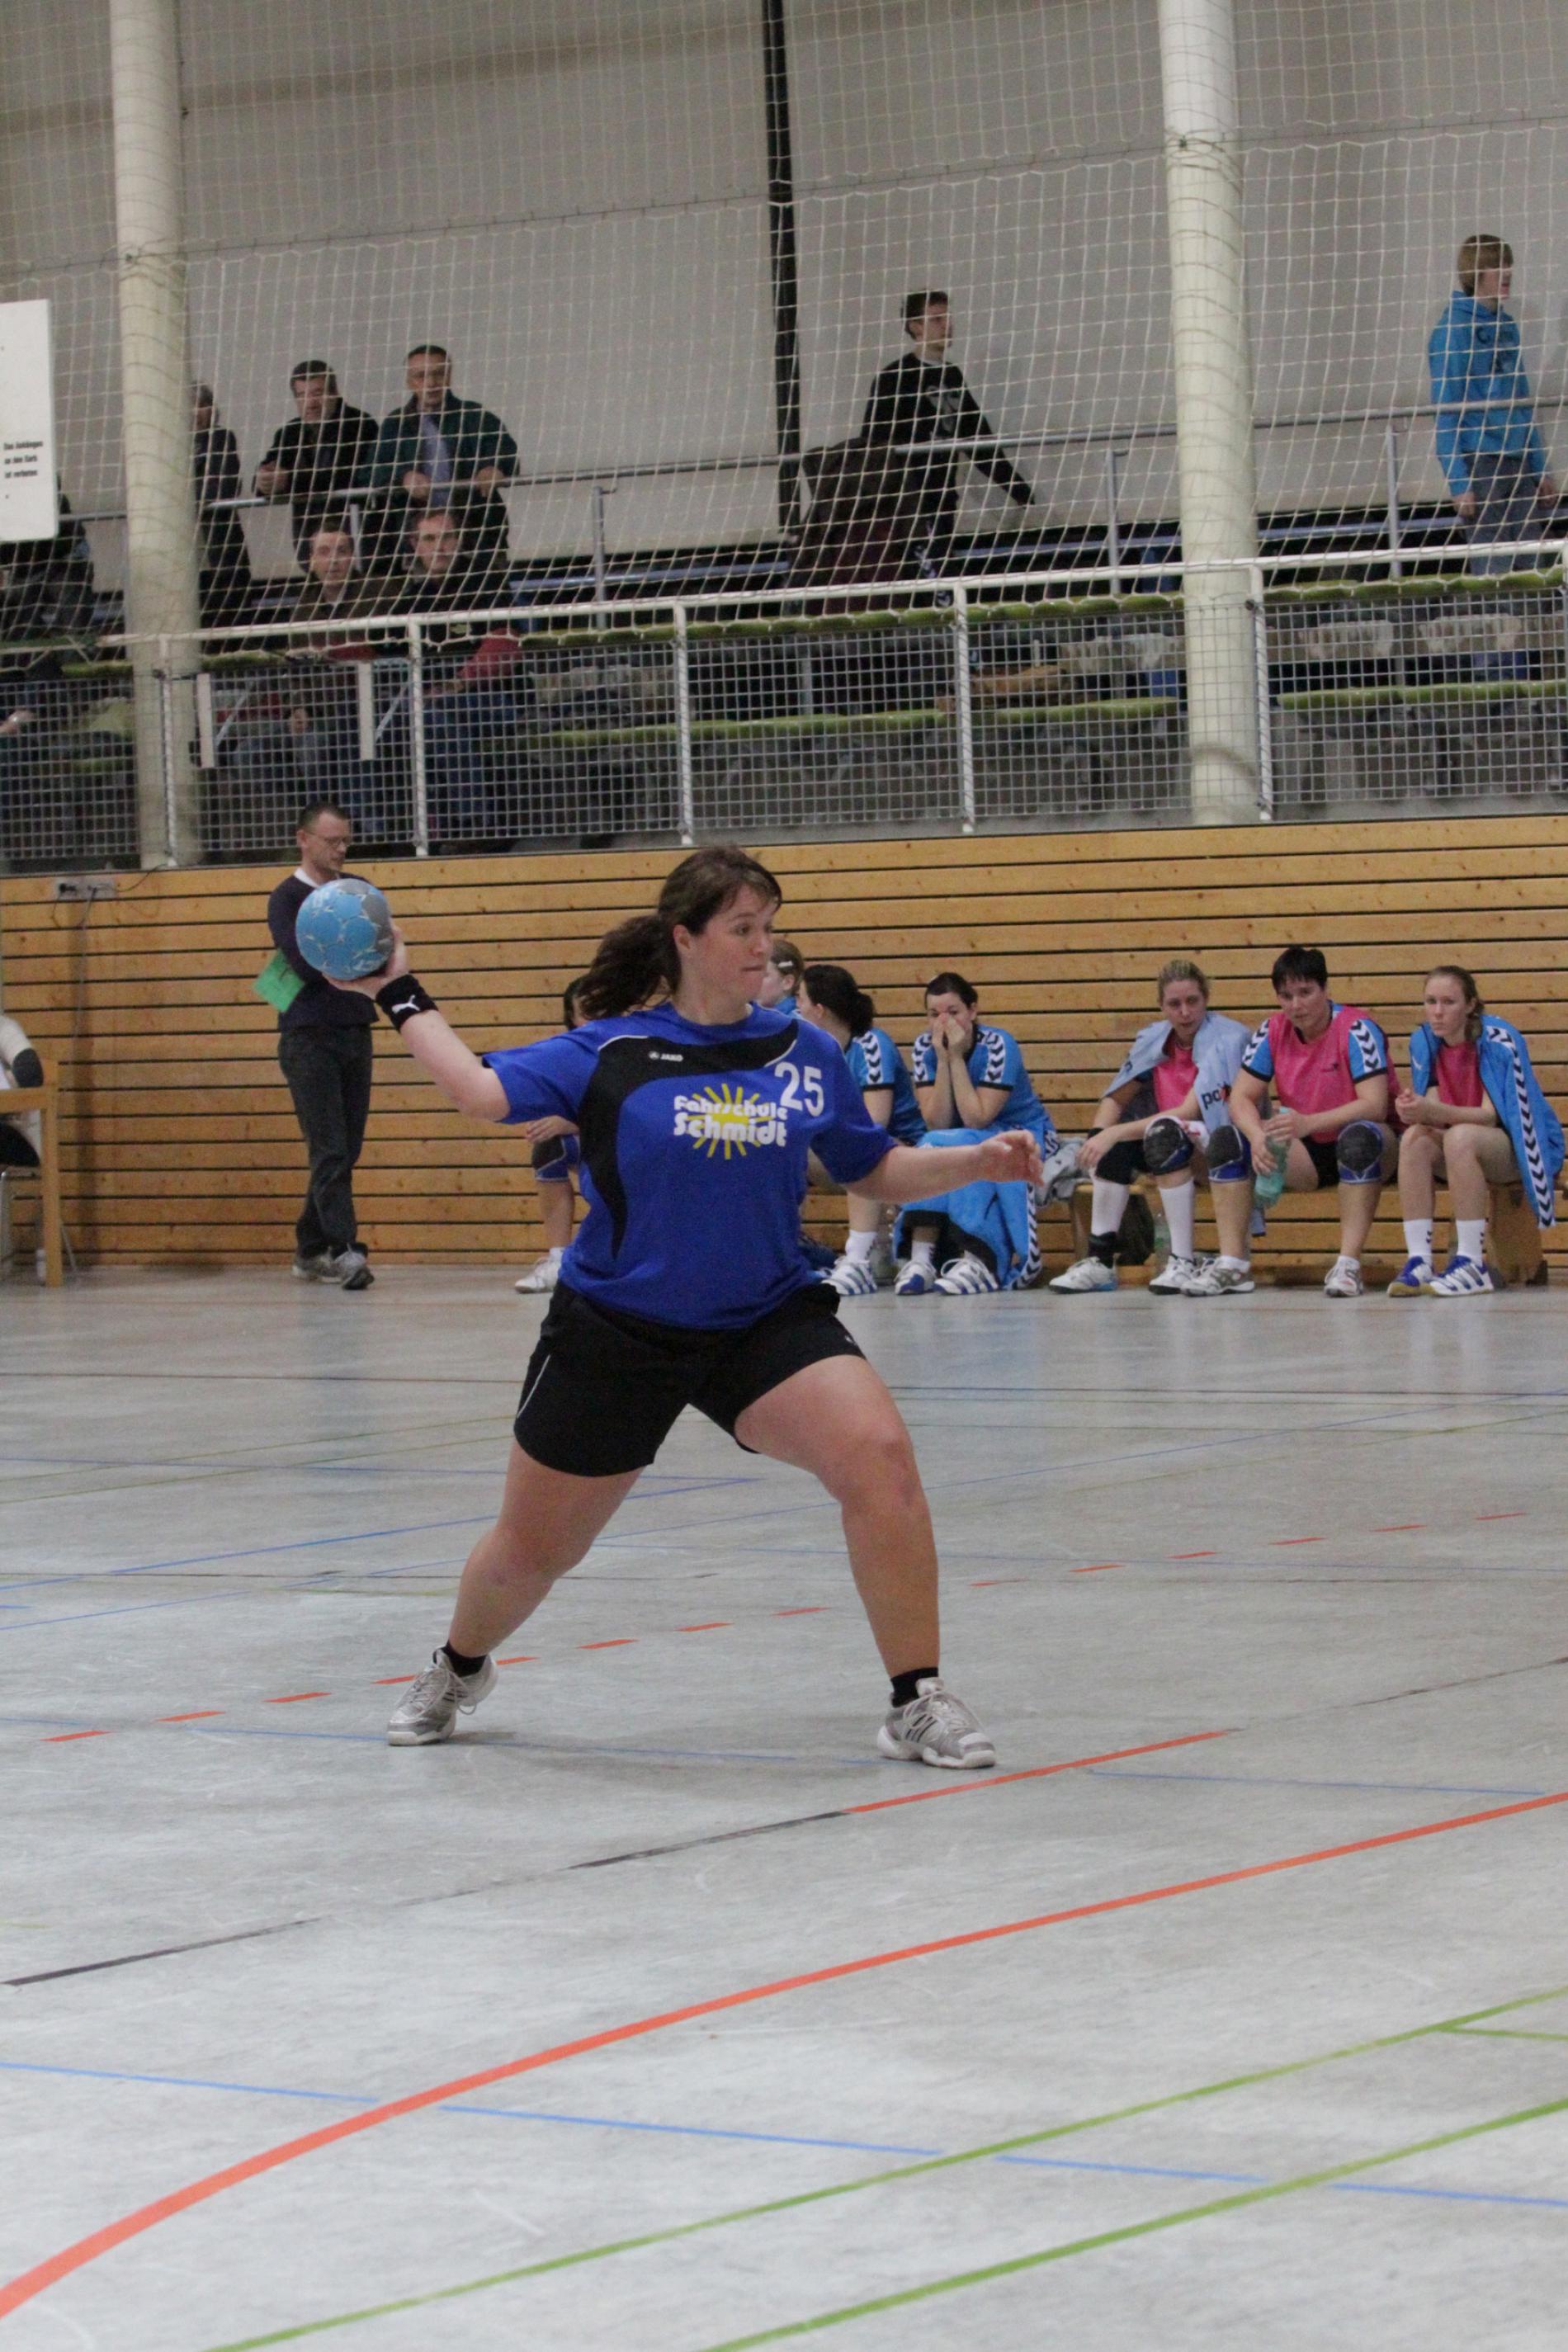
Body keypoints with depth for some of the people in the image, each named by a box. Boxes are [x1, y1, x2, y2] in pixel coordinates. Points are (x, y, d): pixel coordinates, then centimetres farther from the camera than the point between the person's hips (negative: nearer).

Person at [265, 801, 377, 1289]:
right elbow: (305, 963, -16)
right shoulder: (287, 899, -4)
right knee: (329, 1152, -11)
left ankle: (310, 1251, 15)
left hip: (356, 1033, 6)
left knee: (346, 1153, 7)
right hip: (309, 1038, -6)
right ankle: (343, 1251, -16)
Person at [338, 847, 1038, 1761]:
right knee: (530, 1551, 13)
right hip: (615, 1332, -1)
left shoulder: (807, 1052, 0)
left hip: (767, 1321, 1)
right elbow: (483, 1088, -7)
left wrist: (976, 1162, -5)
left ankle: (919, 1703, -16)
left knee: (880, 1454, -27)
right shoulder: (612, 1052, -6)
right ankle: (460, 1669, 48)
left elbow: (877, 1170, 9)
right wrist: (402, 997, -5)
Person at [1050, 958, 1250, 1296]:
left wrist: (1114, 1134, -29)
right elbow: (1115, 1100, 4)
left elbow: (1190, 1113, -24)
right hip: (1177, 1153, 6)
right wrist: (1097, 1139, -19)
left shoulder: (1227, 1039, -16)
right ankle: (1100, 1261, -13)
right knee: (1112, 1144, -17)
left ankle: (1184, 1263, -33)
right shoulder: (1154, 1040, 3)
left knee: (1165, 1132, -34)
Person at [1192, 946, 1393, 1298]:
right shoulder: (1273, 1031, -2)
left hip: (1356, 1151, -5)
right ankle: (1232, 1264, -18)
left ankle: (1348, 1265, -38)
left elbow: (1374, 1105, -26)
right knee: (1226, 1138, -15)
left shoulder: (1355, 1028, -16)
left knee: (1359, 1137, -39)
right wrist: (1257, 1137, -28)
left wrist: (1308, 1123, -40)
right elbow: (1241, 1097, -5)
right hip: (1305, 1154, 5)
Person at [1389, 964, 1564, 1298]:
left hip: (1523, 1146, -5)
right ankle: (1418, 1261, -31)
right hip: (1462, 1151, 5)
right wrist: (1417, 1111, -30)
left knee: (1460, 1137, -35)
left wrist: (1432, 1112, -39)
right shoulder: (1424, 1042, -1)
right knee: (1415, 1138, -26)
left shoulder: (1499, 1040, -18)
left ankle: (1472, 1266, -35)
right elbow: (1436, 1112, -5)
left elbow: (1491, 1116, -23)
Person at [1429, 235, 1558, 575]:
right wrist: (1458, 482, -17)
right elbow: (1446, 409, -11)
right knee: (1494, 569, -8)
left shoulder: (1507, 326, 14)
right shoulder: (1454, 329, -8)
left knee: (1532, 564, 7)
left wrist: (1540, 470, 17)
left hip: (1518, 462, 7)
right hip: (1480, 462, -7)